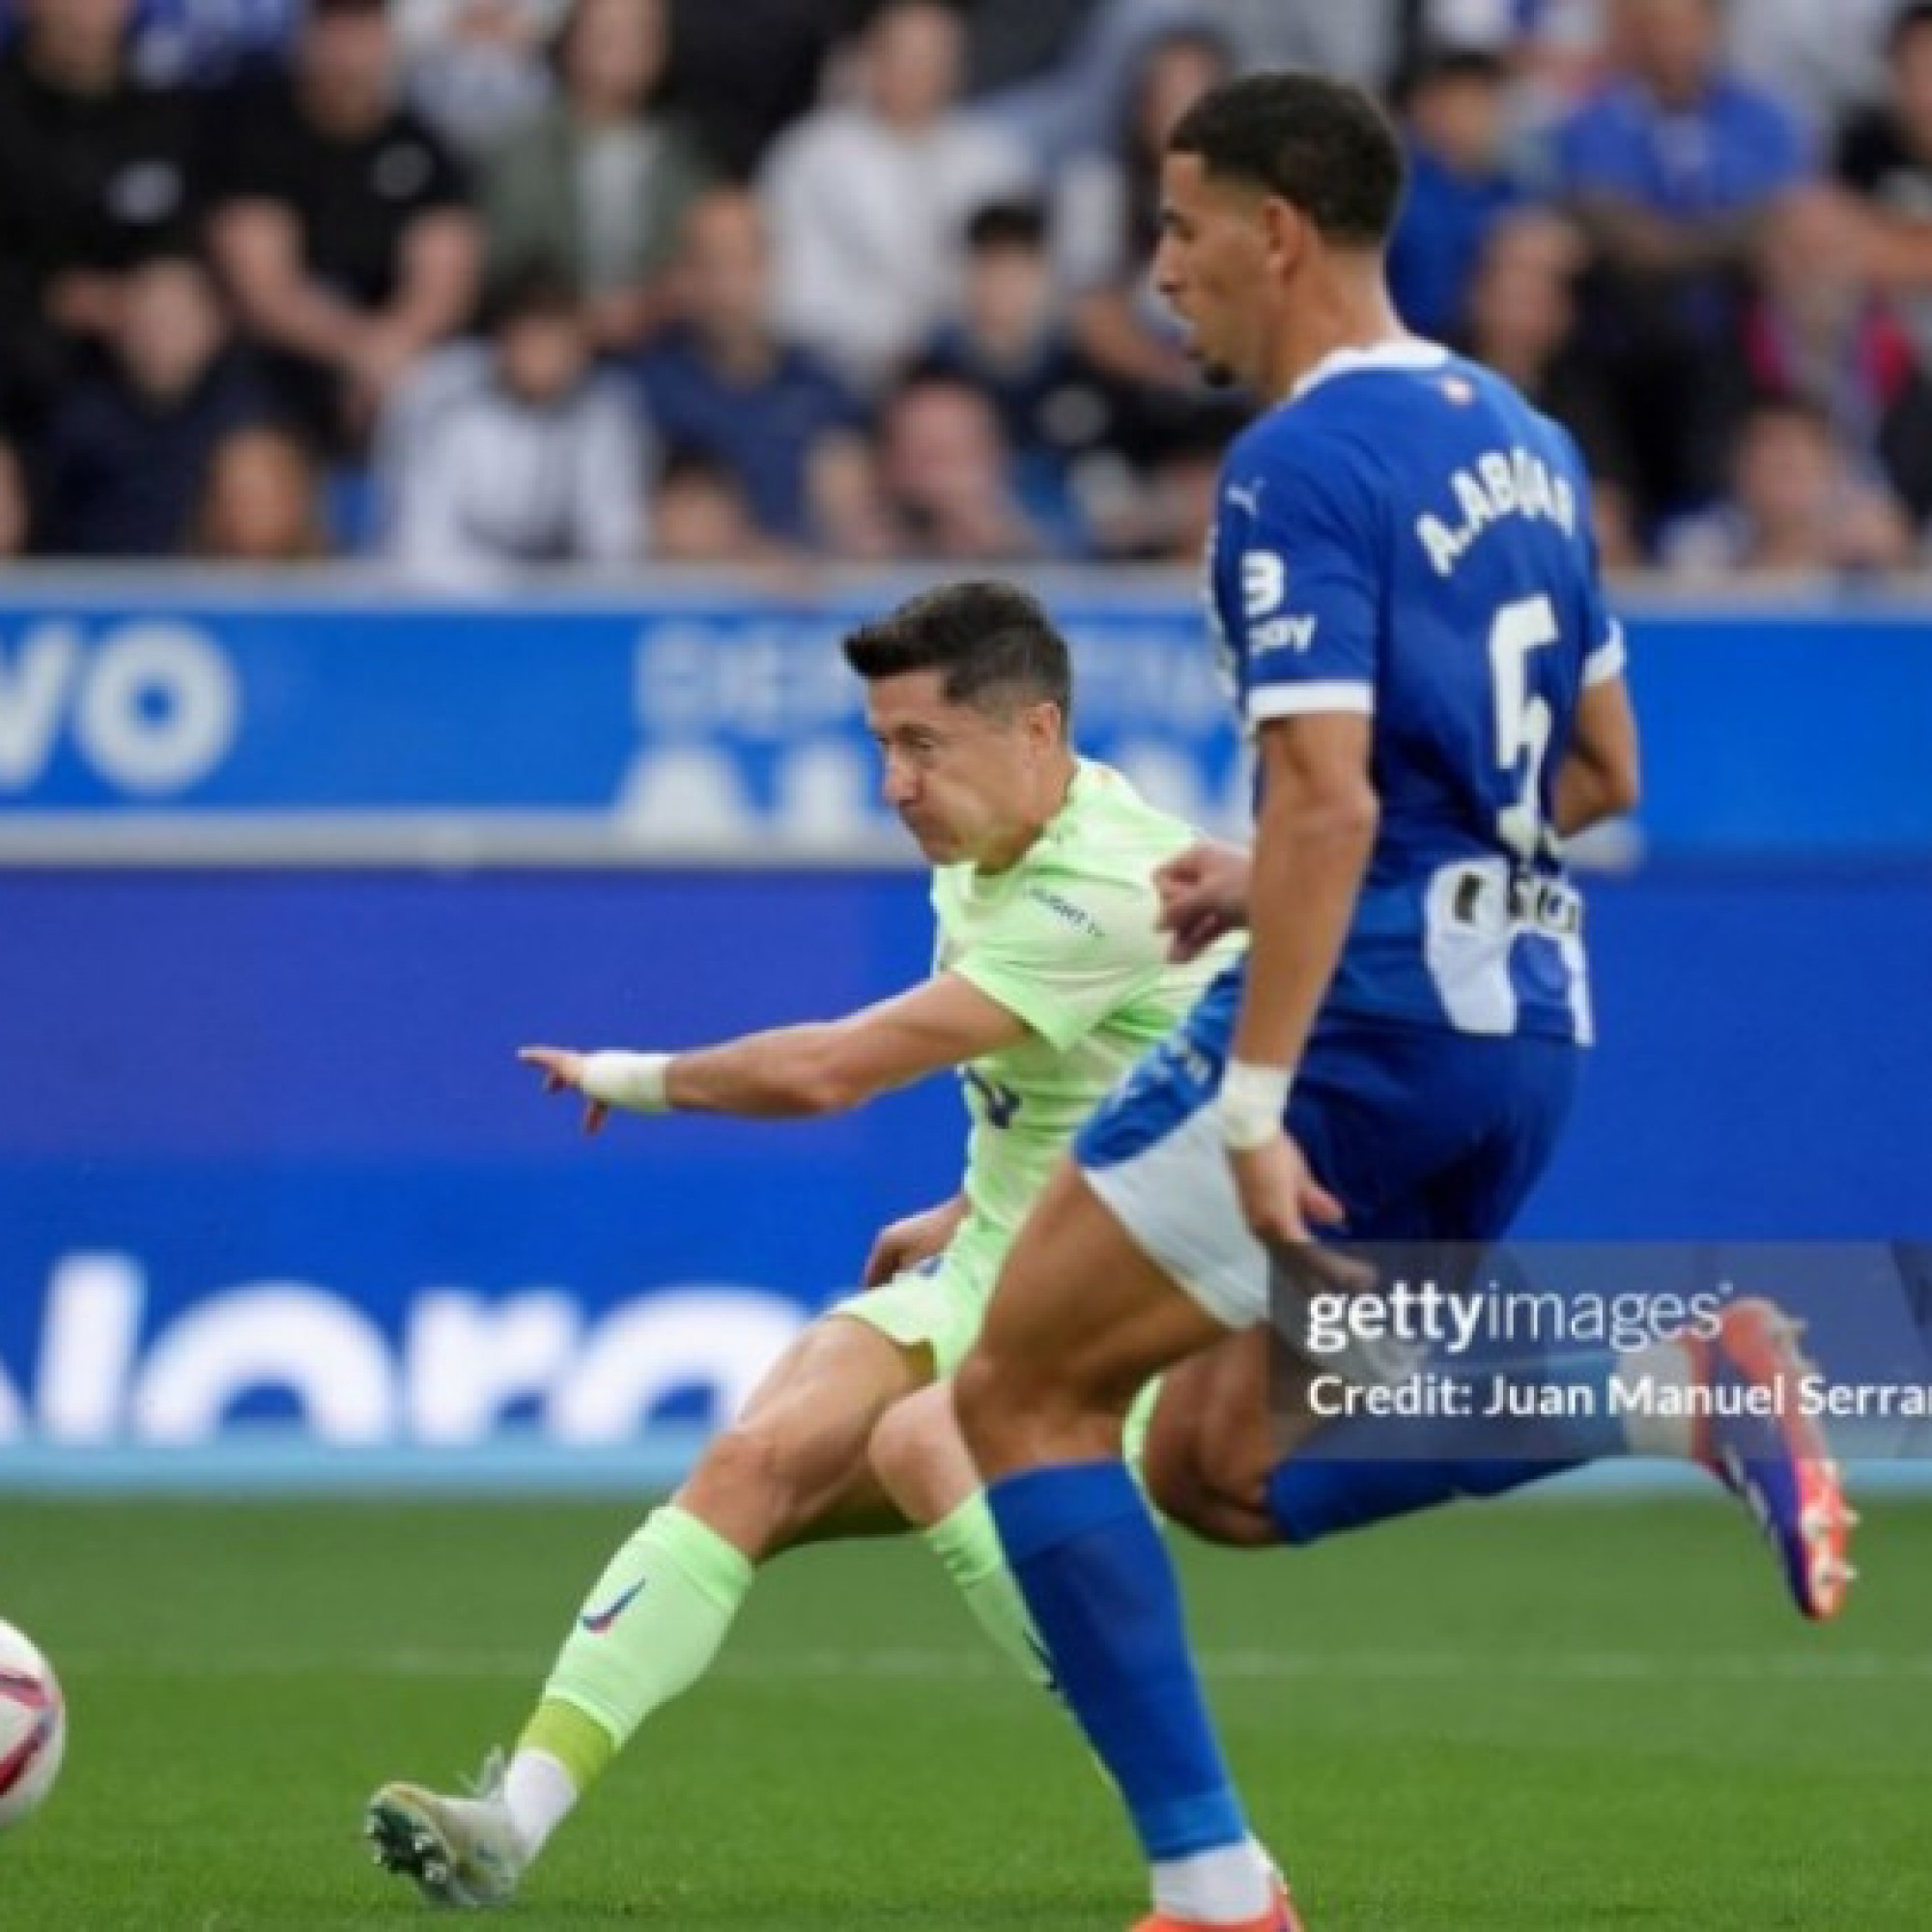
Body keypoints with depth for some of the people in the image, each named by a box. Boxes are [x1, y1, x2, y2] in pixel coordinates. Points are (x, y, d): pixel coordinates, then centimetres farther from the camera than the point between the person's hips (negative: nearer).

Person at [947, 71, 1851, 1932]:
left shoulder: (1300, 466, -13)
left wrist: (1253, 1105, -23)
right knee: (1231, 1465, 16)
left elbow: (1331, 804, -22)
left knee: (1021, 1390, 3)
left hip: (1365, 1013, -9)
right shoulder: (1520, 438, 15)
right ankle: (1680, 1389, -4)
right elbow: (1600, 769, 21)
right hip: (1525, 1026, 9)